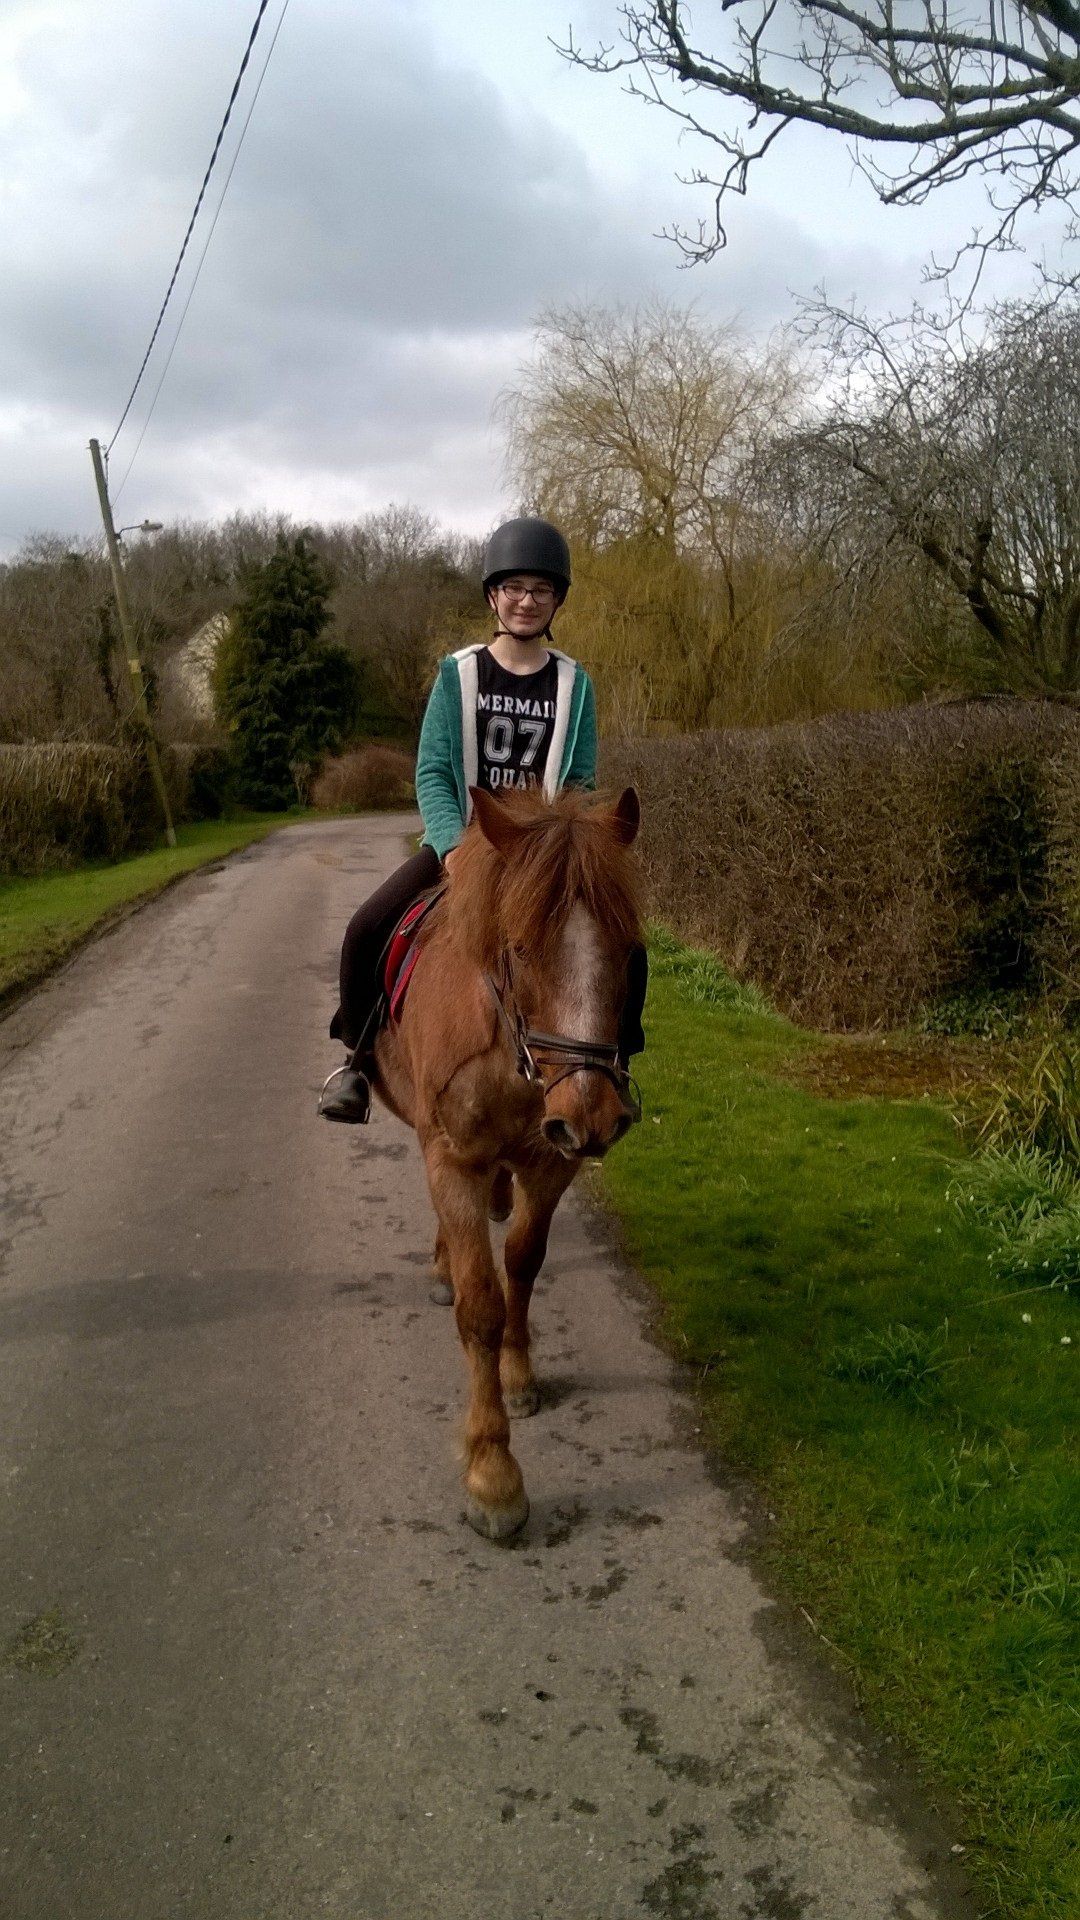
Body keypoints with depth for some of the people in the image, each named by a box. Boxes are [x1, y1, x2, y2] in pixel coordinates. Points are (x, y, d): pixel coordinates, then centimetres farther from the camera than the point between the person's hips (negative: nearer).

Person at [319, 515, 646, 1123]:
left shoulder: (574, 683, 2)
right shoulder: (458, 674, -1)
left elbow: (581, 781, 0)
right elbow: (432, 771, -6)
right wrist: (453, 844, -23)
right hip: (463, 839, -1)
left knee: (626, 950, -15)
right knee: (365, 932, -19)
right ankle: (360, 1056, 7)